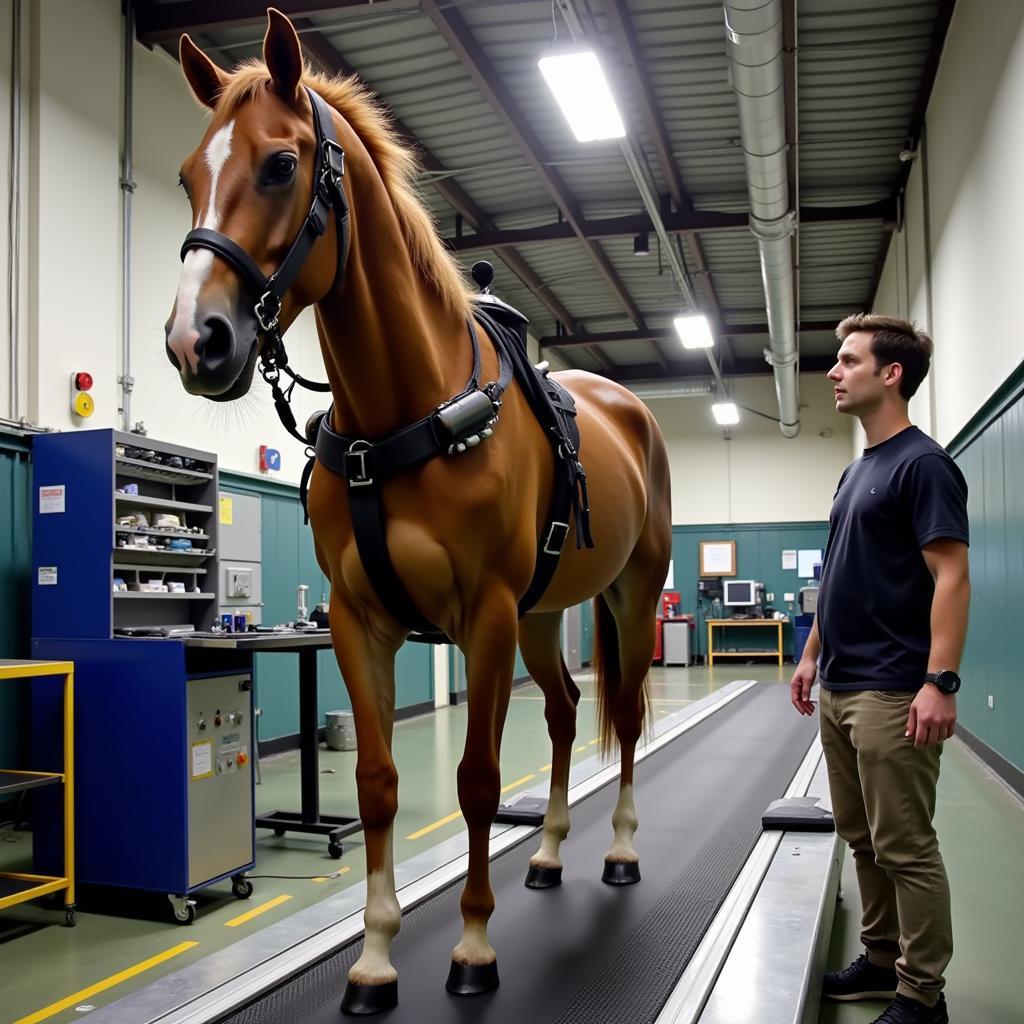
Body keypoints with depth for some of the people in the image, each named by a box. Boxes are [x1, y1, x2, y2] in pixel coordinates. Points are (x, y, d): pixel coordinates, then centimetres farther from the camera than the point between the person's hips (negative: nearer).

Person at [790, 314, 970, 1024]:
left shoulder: (922, 463, -10)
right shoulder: (855, 472, 16)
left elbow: (952, 576, -17)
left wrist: (940, 682, -22)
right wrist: (812, 655, 19)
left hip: (892, 692, -9)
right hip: (841, 688, 9)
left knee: (904, 847, 0)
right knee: (863, 838, 16)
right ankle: (882, 959, 29)